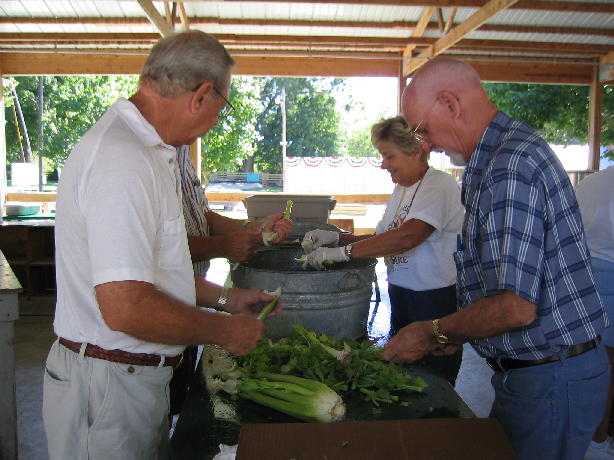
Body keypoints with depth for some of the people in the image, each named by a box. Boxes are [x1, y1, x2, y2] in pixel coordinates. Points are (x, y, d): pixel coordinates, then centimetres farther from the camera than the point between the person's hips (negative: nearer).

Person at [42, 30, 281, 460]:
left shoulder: (145, 152, 11)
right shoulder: (121, 159, -24)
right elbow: (125, 307, -30)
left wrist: (224, 298, 13)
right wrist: (223, 330, -17)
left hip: (137, 374, 10)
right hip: (109, 386, -10)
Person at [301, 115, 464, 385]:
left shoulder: (439, 185, -16)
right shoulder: (401, 190, 13)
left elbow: (406, 237, -31)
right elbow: (382, 239, 13)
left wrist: (342, 252, -28)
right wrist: (336, 238, -2)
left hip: (436, 302, -8)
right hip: (401, 299, 8)